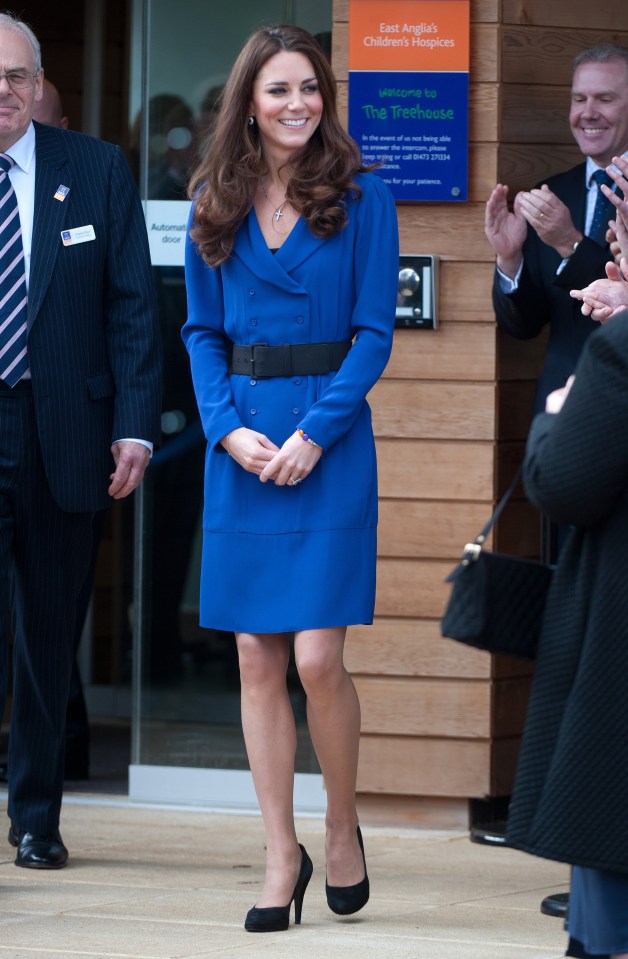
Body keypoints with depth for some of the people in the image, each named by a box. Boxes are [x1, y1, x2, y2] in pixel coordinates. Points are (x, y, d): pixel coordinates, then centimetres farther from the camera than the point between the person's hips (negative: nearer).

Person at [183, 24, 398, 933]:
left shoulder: (361, 199, -1)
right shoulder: (216, 204, 8)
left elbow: (374, 333, -4)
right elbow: (201, 331, 9)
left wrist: (314, 434, -13)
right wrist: (228, 429, -6)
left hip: (330, 440, -3)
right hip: (241, 441, 3)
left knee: (317, 656, -8)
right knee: (257, 660, 3)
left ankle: (342, 828, 14)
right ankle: (282, 856, 10)